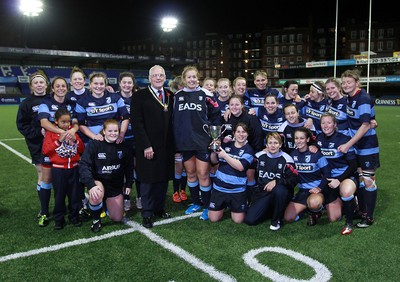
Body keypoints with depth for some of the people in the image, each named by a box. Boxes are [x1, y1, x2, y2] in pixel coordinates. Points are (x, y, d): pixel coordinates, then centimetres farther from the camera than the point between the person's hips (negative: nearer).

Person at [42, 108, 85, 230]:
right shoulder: (51, 132, -2)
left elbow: (82, 149, 8)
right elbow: (45, 150, -12)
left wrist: (75, 140, -10)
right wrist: (59, 141, -19)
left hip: (73, 168, 3)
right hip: (58, 169, -3)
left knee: (75, 194, 8)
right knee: (59, 195, 5)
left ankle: (74, 216, 23)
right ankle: (59, 219, 19)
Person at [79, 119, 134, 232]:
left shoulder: (123, 146, -6)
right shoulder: (94, 145, -17)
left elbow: (129, 166, 7)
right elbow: (84, 165, -24)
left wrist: (129, 184, 5)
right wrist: (91, 185, -36)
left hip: (116, 185, 3)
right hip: (98, 181, -3)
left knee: (118, 218, 5)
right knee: (96, 195, -39)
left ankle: (107, 203, 39)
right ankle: (96, 220, -7)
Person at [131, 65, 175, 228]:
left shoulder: (170, 96, 11)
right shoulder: (140, 96, -4)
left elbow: (172, 121, 11)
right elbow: (137, 123, -10)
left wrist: (174, 144, 4)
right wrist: (146, 146, -16)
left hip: (166, 146, 5)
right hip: (148, 147, -4)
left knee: (163, 179, 11)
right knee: (148, 181, 4)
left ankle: (159, 208, 27)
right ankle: (147, 214, 16)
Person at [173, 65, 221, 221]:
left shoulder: (206, 95, -2)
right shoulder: (177, 96, 6)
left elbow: (216, 116, 0)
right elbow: (173, 118, 10)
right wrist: (175, 140, 6)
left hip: (202, 141, -3)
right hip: (185, 142, 4)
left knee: (203, 174, -2)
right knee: (190, 172, 13)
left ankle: (207, 206, 12)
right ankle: (196, 203, 29)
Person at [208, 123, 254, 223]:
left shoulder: (248, 150, -4)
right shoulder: (226, 145, 5)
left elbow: (240, 166, -19)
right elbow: (214, 161, 8)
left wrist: (225, 155, -20)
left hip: (237, 190, -2)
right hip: (219, 187, 2)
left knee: (238, 220, -1)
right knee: (213, 218, 2)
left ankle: (231, 206, 29)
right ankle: (224, 205, 31)